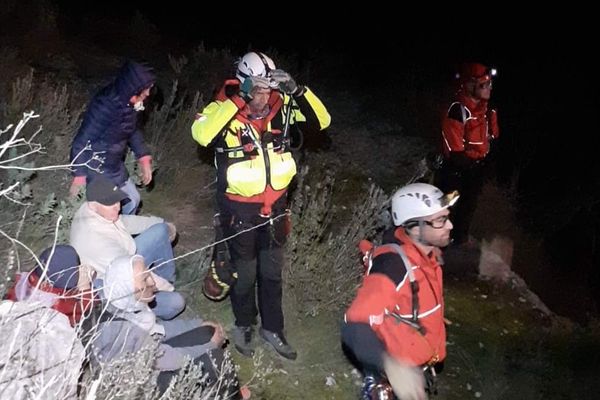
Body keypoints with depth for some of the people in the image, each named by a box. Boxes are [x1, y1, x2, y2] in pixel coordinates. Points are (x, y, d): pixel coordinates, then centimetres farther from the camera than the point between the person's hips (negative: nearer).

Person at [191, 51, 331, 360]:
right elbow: (201, 134, -37)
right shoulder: (224, 110, -18)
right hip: (239, 206, -4)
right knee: (245, 270, 14)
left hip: (275, 204, 4)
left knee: (272, 270, 18)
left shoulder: (281, 107, -7)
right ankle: (243, 325, 38)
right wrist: (235, 103, -36)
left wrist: (298, 91, -20)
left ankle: (273, 328, 36)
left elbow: (321, 121, -7)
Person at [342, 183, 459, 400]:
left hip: (419, 363, 8)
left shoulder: (430, 254, -8)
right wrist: (390, 364, -56)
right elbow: (355, 327, -41)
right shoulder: (393, 266, -34)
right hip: (398, 366, -8)